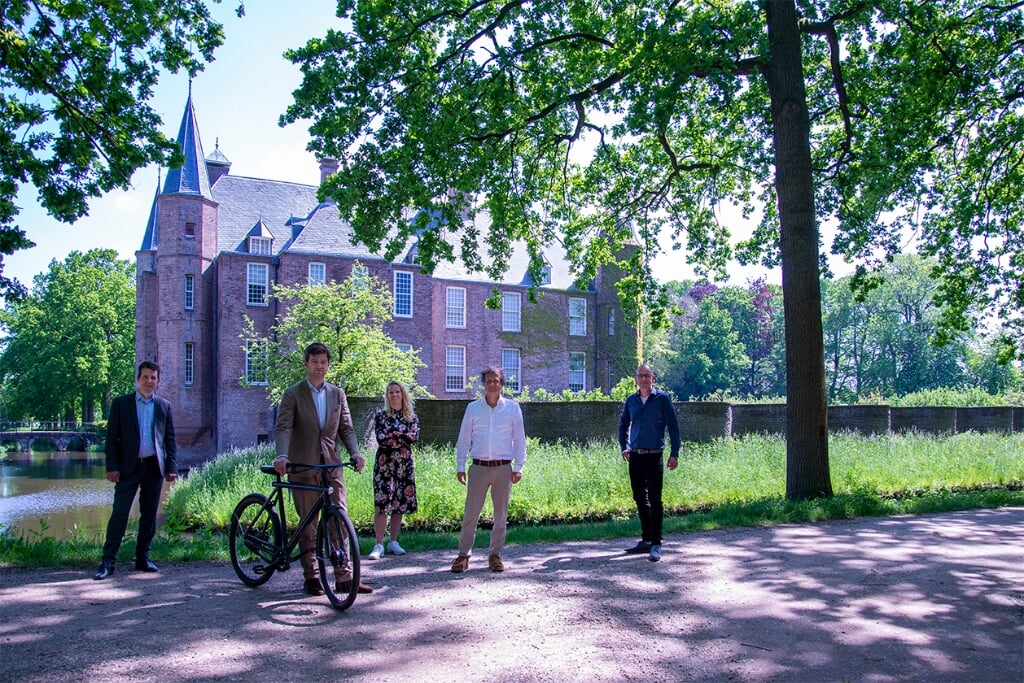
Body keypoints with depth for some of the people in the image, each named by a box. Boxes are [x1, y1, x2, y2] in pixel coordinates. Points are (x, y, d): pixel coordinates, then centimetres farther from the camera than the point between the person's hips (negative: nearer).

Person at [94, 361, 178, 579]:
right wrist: (112, 467, -8)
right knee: (119, 514, -4)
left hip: (154, 467, 3)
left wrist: (171, 467, 2)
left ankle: (143, 557, 18)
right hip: (129, 467, -2)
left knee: (149, 514, 8)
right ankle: (108, 561, 1)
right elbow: (112, 438, 0)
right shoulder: (121, 403, 2)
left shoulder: (164, 406, 9)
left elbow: (170, 438, 10)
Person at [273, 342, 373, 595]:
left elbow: (346, 428, 8)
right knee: (308, 525, 4)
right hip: (303, 467, -3)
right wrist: (281, 455, -29)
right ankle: (311, 577, 15)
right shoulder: (292, 394, 0)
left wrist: (355, 452, -10)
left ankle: (344, 577, 7)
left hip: (331, 466, 3)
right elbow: (283, 427, -11)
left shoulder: (337, 394, 11)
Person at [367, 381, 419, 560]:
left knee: (400, 504, 6)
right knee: (381, 505, -8)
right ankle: (379, 545, -3)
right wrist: (403, 438, -7)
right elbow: (381, 439, -10)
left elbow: (415, 437, -7)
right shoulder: (380, 414, 3)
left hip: (405, 464, 3)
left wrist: (393, 435, -11)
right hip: (384, 463, -3)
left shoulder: (412, 417, 10)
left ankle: (394, 542, 17)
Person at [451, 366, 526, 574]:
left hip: (503, 468, 0)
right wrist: (460, 466, 3)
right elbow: (464, 439, 8)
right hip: (478, 467, 0)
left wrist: (518, 467, -1)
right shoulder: (473, 408, 6)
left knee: (501, 514, 6)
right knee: (470, 514, 1)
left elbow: (519, 439, 5)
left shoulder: (513, 408, 4)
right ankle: (463, 555, 11)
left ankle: (495, 555, 19)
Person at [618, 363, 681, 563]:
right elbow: (623, 425, 22)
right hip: (635, 456, 5)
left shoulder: (662, 399, -3)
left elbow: (673, 426, -2)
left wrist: (674, 454, -7)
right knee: (640, 499, 11)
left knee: (654, 500, -7)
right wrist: (624, 447, 13)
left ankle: (656, 544, -3)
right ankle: (646, 540, 22)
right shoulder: (631, 400, 9)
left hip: (654, 456, -5)